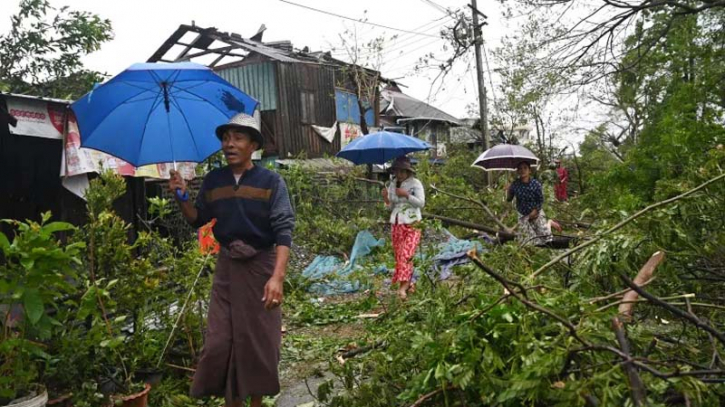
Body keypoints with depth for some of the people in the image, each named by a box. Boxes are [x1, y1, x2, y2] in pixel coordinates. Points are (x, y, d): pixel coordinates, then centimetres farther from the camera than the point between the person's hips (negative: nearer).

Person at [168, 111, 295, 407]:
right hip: (227, 266, 4)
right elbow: (198, 220, 14)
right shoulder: (213, 180, 4)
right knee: (220, 340, 4)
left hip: (261, 265, -3)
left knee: (259, 340, 7)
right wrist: (182, 198, -6)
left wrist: (277, 276, -26)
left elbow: (283, 230, -15)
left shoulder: (271, 181, -9)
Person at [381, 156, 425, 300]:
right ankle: (407, 283, 16)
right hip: (397, 224, 5)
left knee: (406, 255, -17)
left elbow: (421, 203, -8)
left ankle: (403, 287, -22)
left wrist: (406, 195, -18)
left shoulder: (415, 183, -3)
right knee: (398, 255, 5)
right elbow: (391, 207, 12)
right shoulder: (392, 185, 10)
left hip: (412, 224, -5)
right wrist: (386, 199, -9)